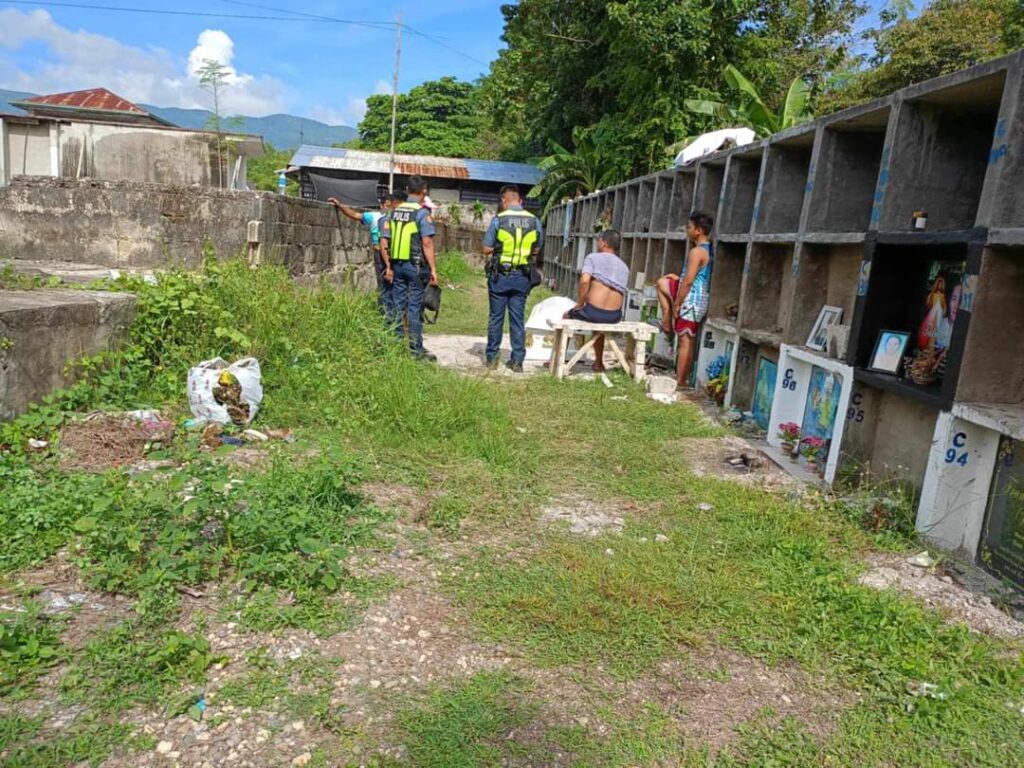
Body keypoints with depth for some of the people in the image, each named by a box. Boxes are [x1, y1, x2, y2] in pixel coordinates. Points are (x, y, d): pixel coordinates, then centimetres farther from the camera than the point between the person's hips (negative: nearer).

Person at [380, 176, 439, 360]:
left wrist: (388, 266, 15)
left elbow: (384, 242, 10)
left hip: (397, 265, 6)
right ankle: (416, 348, 3)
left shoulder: (394, 212, 10)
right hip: (416, 266, -5)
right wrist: (433, 269, -12)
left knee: (398, 306, 11)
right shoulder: (422, 213, -8)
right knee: (415, 307, -1)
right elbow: (427, 243, -15)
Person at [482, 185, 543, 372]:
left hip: (500, 275, -2)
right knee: (518, 318, 8)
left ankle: (492, 357, 16)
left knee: (496, 317, 9)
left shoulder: (499, 220, -9)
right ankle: (517, 360, 9)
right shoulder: (534, 221, 0)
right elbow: (536, 251, 7)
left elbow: (487, 249, -7)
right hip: (522, 277, 2)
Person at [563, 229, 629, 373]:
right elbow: (620, 296, 13)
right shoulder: (624, 267, 17)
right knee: (600, 322, 41)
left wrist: (580, 304, -3)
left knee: (567, 316, 28)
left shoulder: (593, 257, 2)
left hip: (593, 311, -4)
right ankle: (598, 363, 47)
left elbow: (584, 280, -15)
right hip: (615, 316, 5)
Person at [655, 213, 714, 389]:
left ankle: (680, 382, 2)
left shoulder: (696, 251, -20)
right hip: (700, 299, 9)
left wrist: (676, 304, -16)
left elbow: (688, 281, -22)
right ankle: (667, 322, 20)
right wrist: (678, 278, 18)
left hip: (692, 300, -9)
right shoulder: (710, 249, 10)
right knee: (663, 282, 21)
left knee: (685, 341, -4)